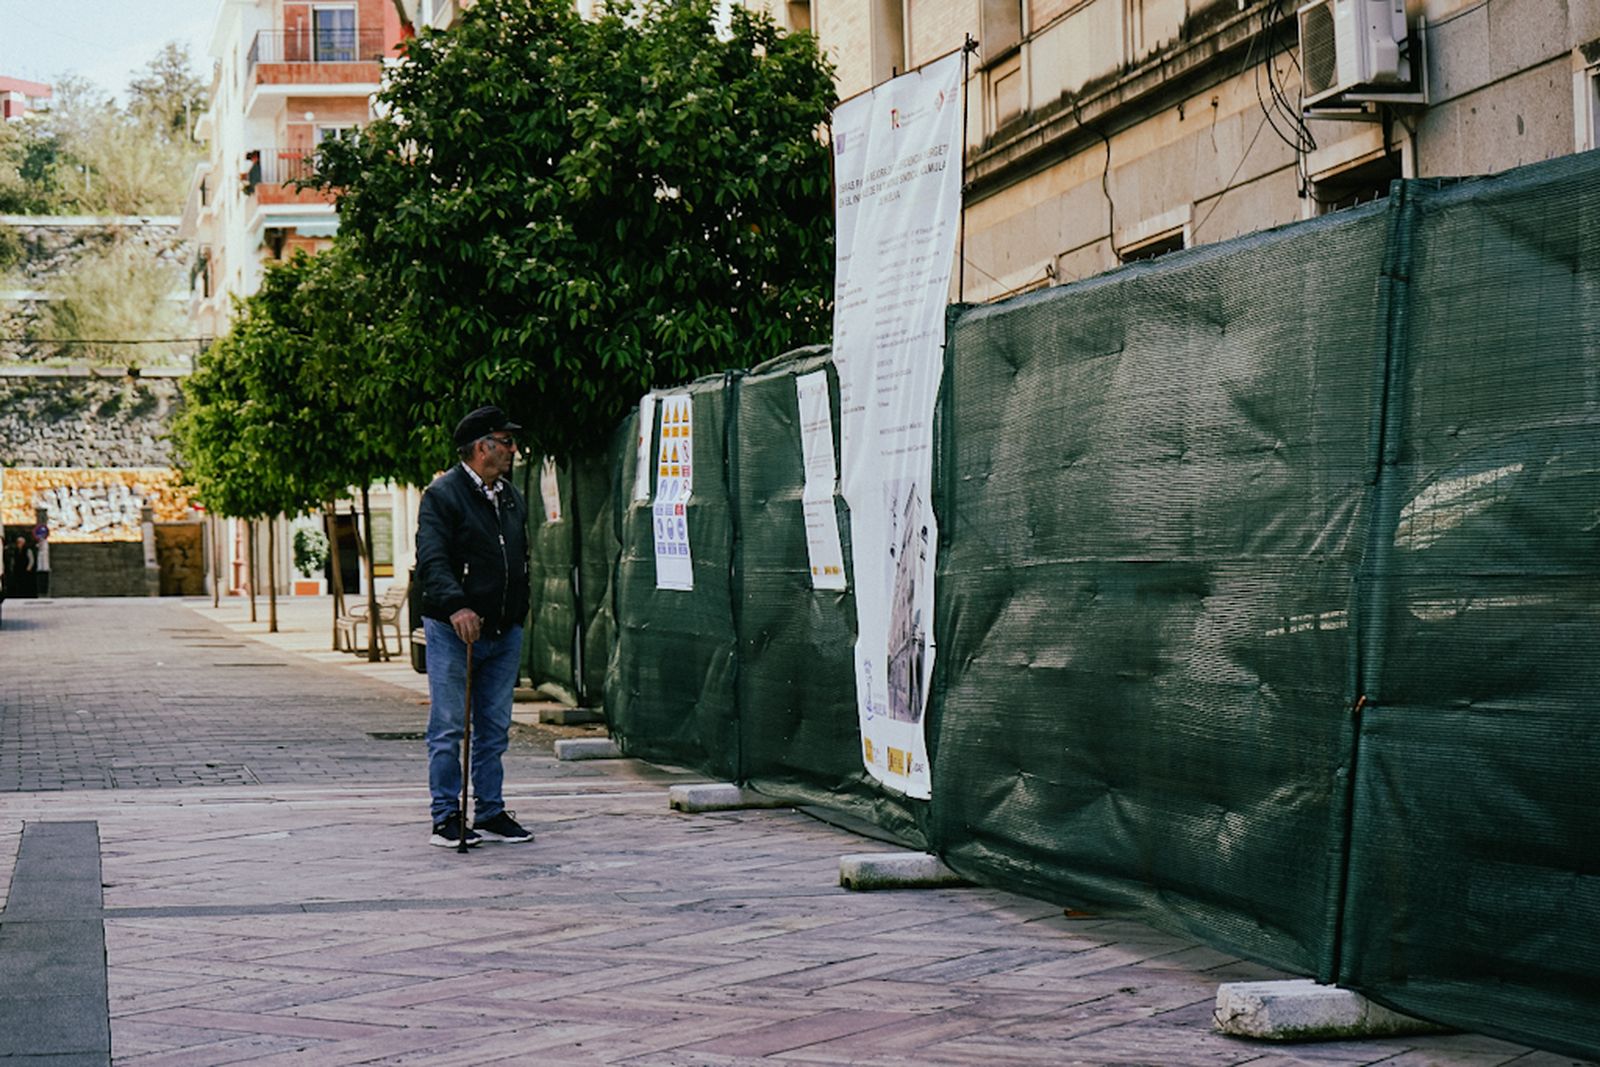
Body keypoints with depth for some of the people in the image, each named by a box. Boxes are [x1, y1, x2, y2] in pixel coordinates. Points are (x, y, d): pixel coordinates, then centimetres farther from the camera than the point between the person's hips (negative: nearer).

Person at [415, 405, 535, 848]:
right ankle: (446, 819, 4)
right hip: (453, 630, -7)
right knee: (449, 728, -2)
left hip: (505, 632, 7)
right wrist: (456, 606, -31)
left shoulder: (512, 498, 16)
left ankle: (491, 814, 17)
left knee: (495, 729, 10)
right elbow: (431, 560, -18)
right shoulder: (443, 494, -8)